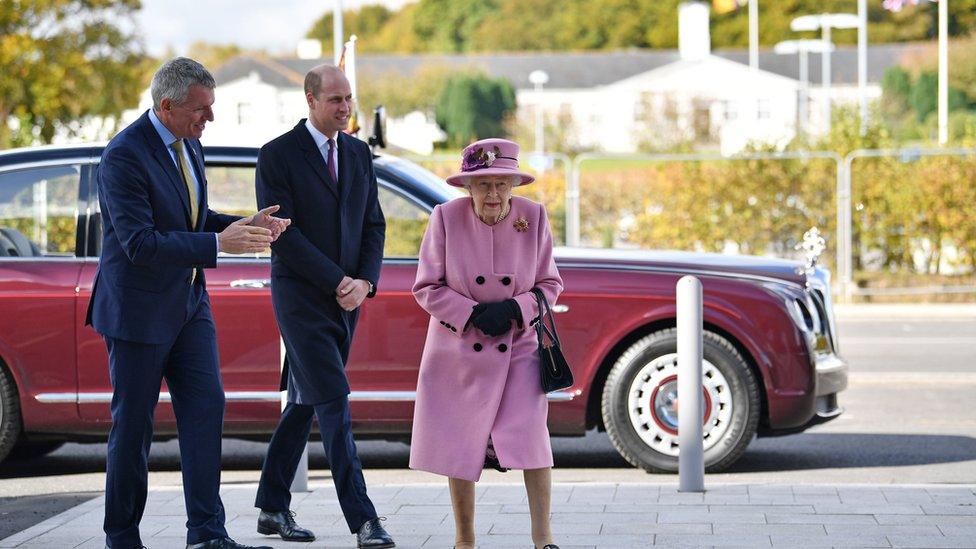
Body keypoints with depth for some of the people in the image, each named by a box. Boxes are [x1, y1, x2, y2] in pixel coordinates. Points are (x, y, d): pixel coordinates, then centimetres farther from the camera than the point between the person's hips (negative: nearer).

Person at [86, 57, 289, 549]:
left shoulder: (188, 145, 7)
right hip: (138, 310, -7)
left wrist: (245, 226, 0)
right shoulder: (123, 156, -20)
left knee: (205, 407, -2)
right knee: (133, 425, 2)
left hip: (188, 303, 7)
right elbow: (140, 243, -26)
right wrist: (218, 243, -28)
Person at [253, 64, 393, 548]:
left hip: (346, 297, 6)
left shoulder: (359, 153, 10)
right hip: (301, 297, -6)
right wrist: (338, 281, -16)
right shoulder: (277, 156, -9)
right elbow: (281, 232, -14)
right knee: (334, 403, -12)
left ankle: (273, 508, 22)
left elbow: (374, 223, 11)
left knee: (304, 402, 12)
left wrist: (365, 281, -6)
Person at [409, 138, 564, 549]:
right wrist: (472, 314, -18)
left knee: (530, 435, -12)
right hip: (459, 350, 0)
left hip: (519, 347, 0)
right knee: (460, 443, 6)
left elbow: (550, 284, 2)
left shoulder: (533, 218, -8)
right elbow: (426, 287, -6)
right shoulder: (447, 218, -12)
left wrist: (514, 309, -16)